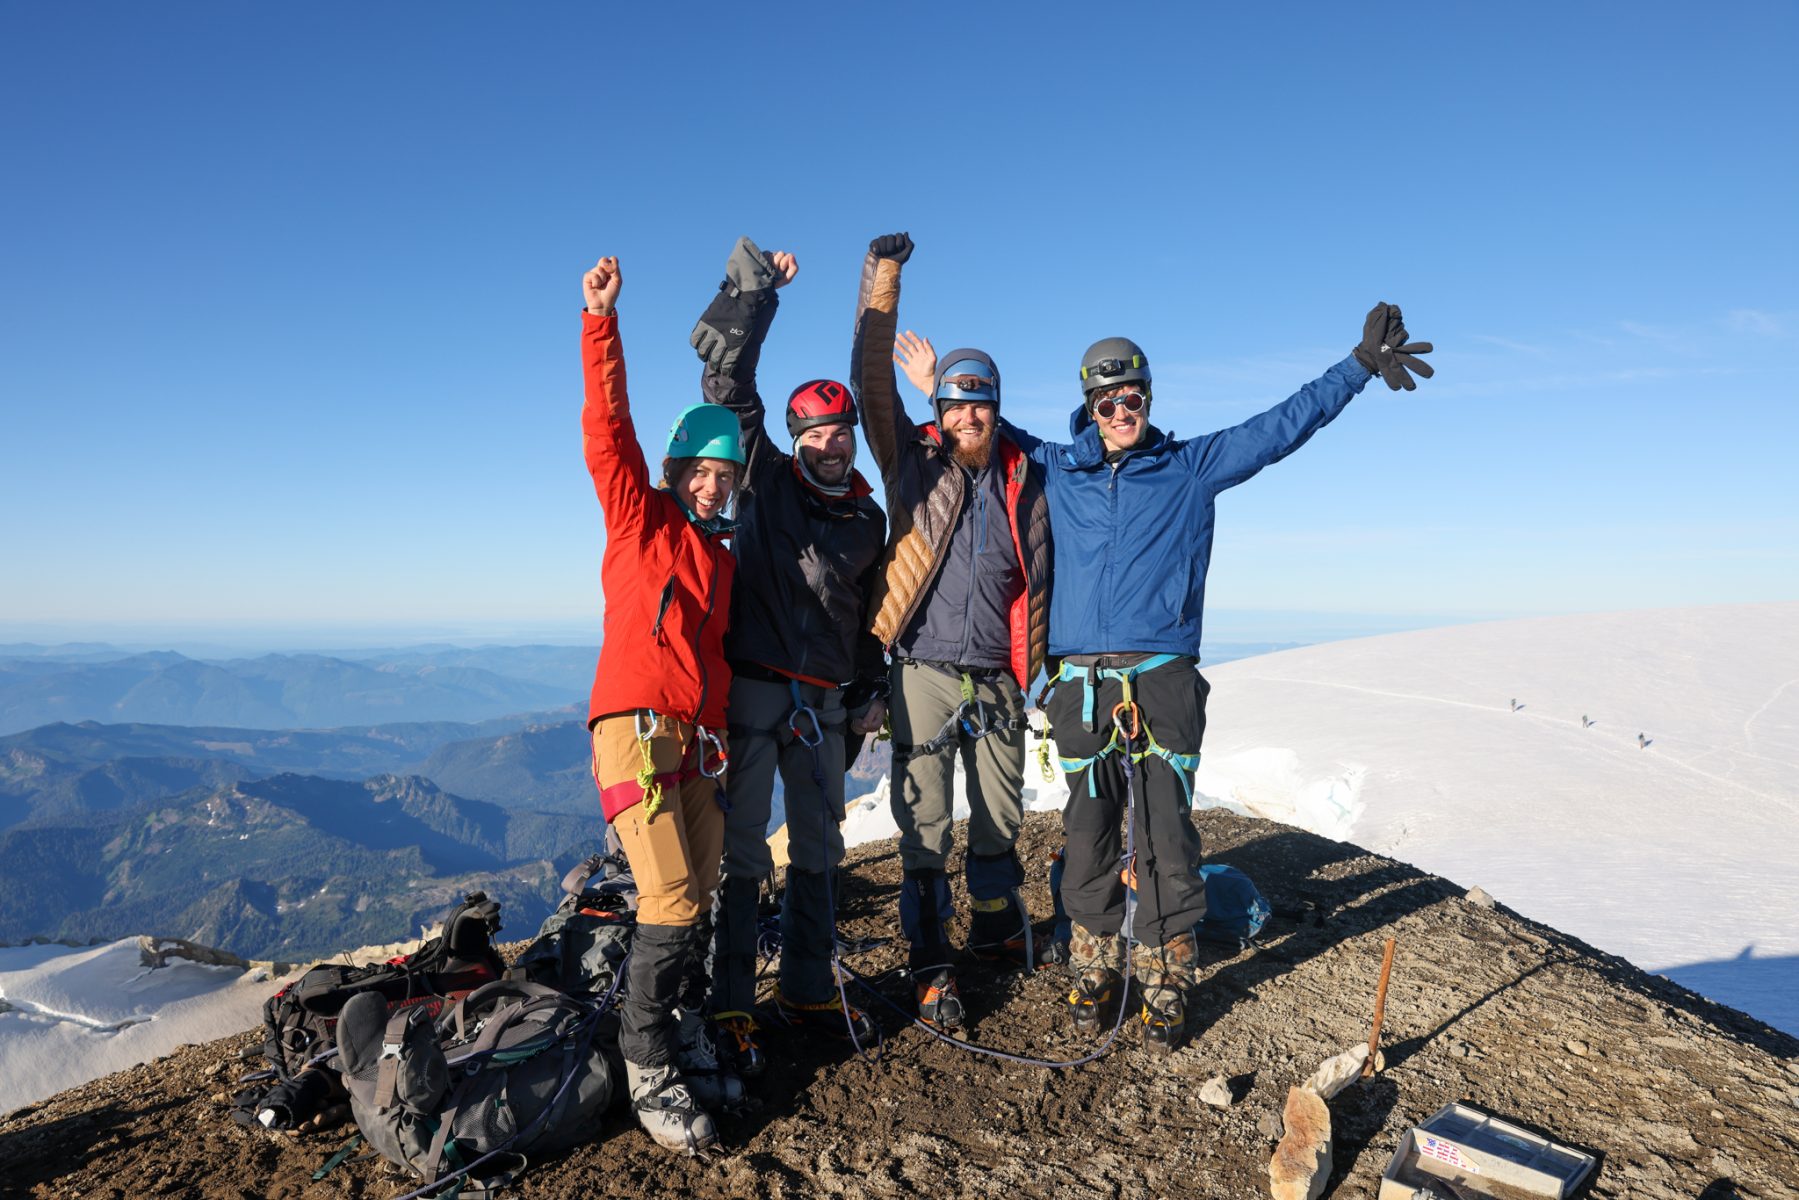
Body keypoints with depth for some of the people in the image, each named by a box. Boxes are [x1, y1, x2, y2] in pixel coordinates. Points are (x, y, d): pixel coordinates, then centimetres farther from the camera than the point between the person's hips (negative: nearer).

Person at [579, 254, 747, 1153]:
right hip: (636, 724, -6)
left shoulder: (723, 558, 21)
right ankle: (647, 1066, 3)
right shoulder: (640, 518, 5)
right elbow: (607, 428, -7)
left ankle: (677, 1029, 23)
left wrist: (725, 733, 18)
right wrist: (602, 322, -15)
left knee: (693, 902, 7)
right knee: (671, 902, -11)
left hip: (699, 740, 6)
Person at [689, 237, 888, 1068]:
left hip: (825, 702, 5)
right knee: (741, 850, -1)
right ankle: (731, 1003, 9)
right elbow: (725, 382, -6)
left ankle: (807, 988, 25)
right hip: (753, 688, -4)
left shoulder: (869, 517, 12)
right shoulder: (765, 477, 2)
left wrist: (871, 690, 14)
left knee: (818, 850, 12)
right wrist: (754, 289, -11)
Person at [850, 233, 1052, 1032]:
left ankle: (996, 927, 39)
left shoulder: (1023, 481, 6)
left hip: (997, 680, 2)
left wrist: (1032, 674, 8)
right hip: (925, 673, -2)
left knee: (1000, 816, 15)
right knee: (924, 825, 1)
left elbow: (1035, 584, 10)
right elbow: (872, 381, -6)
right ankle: (931, 968, 14)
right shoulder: (915, 463, 2)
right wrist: (884, 275, -8)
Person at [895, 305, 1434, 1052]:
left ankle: (1165, 987, 13)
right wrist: (940, 387, 25)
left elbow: (1284, 425, 10)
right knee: (1088, 836, 7)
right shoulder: (1058, 470, 14)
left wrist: (1360, 365, 7)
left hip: (1162, 682, -1)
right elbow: (995, 429, 28)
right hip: (1082, 686, 2)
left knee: (1164, 840, -2)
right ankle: (1096, 970, 24)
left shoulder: (1191, 467, 10)